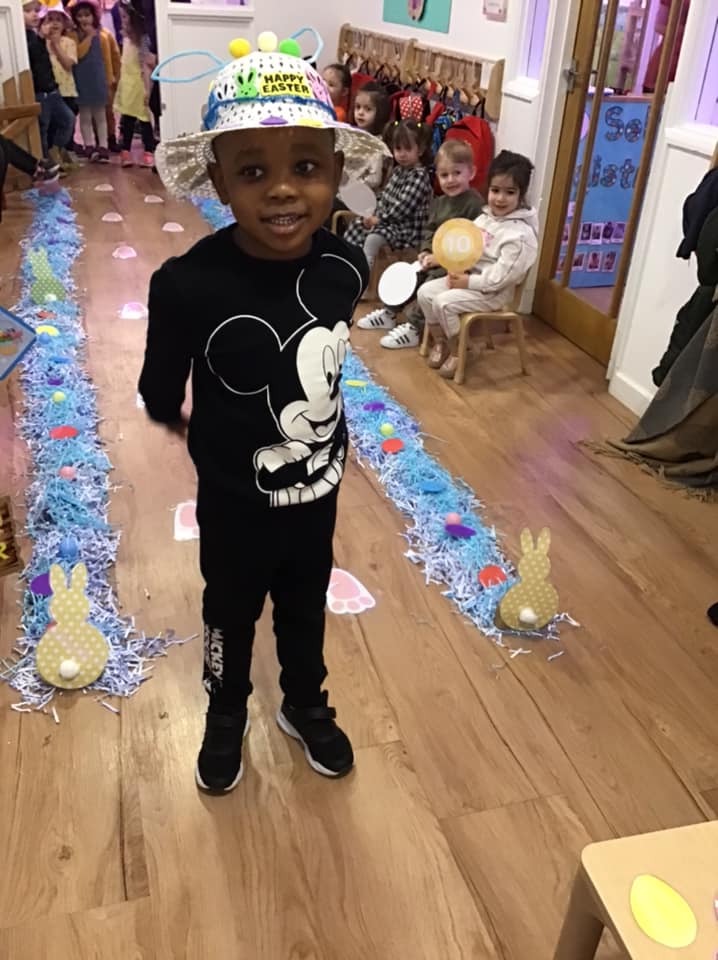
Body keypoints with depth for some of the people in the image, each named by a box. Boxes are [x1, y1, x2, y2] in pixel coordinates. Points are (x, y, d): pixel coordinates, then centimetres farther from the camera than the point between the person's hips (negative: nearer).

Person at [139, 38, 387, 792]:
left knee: (305, 611, 26)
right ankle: (225, 717, 52)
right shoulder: (187, 286, -30)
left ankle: (305, 707, 54)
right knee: (231, 616, 23)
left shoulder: (345, 265, -17)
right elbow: (160, 395, -12)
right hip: (236, 502, -3)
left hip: (318, 491, 3)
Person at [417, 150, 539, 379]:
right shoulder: (484, 217, 4)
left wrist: (469, 282, -21)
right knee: (425, 292, -2)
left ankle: (457, 353, -5)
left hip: (492, 292, -8)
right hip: (468, 277, 8)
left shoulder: (520, 234, -21)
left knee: (444, 302, -24)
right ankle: (440, 342, 12)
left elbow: (502, 276, -25)